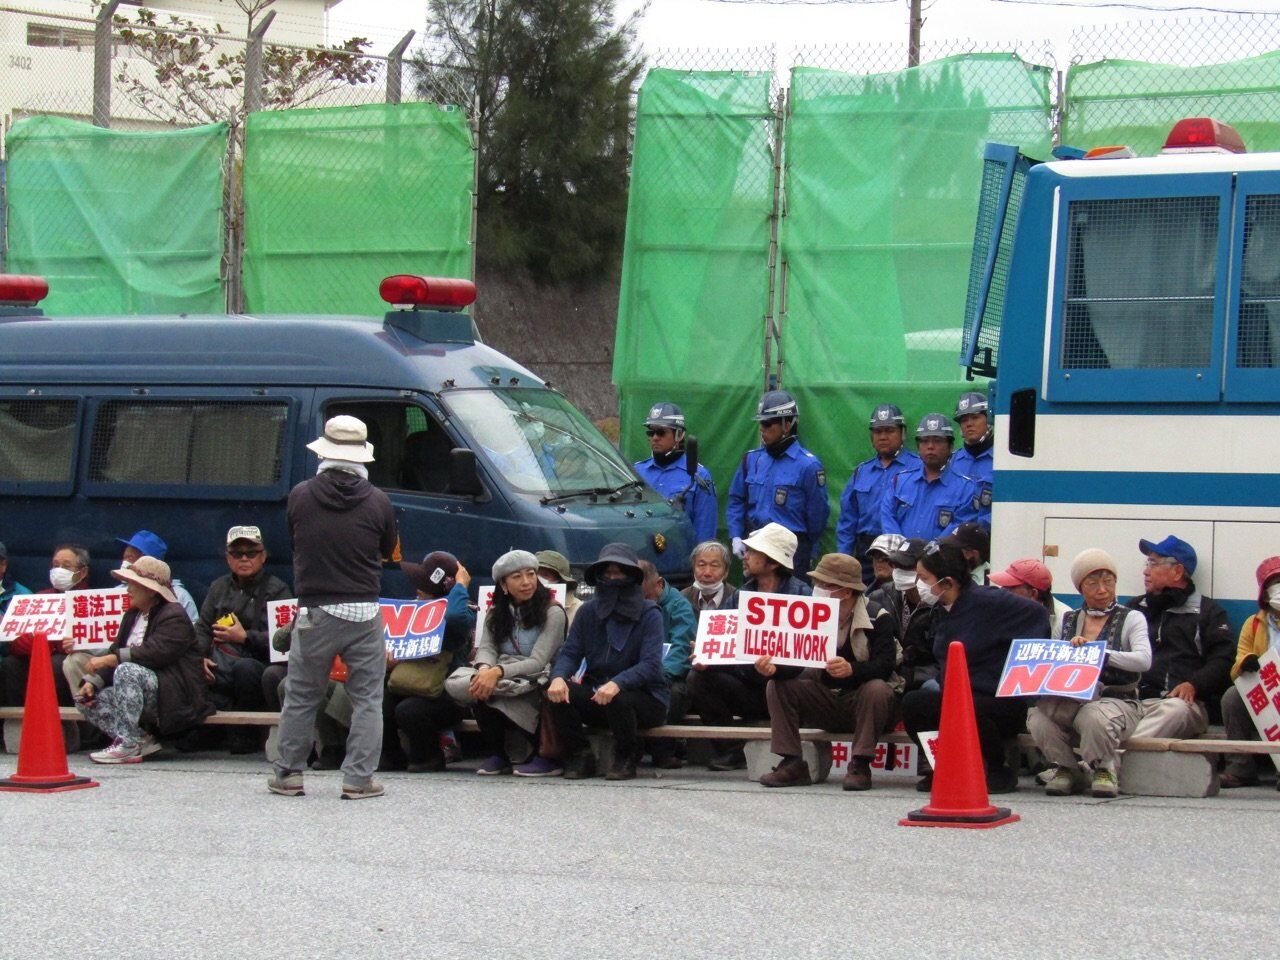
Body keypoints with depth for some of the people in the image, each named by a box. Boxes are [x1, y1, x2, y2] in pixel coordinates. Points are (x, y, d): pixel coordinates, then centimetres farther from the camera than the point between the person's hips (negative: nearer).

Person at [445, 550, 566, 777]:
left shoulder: (553, 613, -3)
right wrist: (485, 669, -24)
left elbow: (538, 662, -13)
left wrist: (498, 672, -27)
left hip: (535, 680, -5)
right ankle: (494, 754, -15)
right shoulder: (497, 613, 16)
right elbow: (486, 648, 1)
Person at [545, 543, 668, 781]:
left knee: (617, 699, -36)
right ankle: (580, 757, -5)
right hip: (596, 694, 3)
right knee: (558, 693, -24)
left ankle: (626, 759, -7)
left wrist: (617, 683, -38)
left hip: (644, 697, -3)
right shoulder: (588, 612, 6)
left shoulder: (649, 614, -7)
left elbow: (650, 665, -19)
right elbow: (570, 652, -2)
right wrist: (558, 677, -26)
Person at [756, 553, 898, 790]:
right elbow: (796, 662, -7)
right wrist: (773, 669, -31)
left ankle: (860, 765, -28)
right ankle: (792, 764, -16)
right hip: (826, 704, 4)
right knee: (777, 686, -13)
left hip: (862, 705, -4)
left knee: (877, 689, -36)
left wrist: (852, 669, -45)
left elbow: (884, 666, -25)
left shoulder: (877, 618, -12)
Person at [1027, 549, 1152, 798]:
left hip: (1116, 700, -3)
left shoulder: (1131, 619, 6)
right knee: (1038, 718, -29)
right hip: (1070, 700, 3)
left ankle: (1103, 769, -6)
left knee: (1095, 716, -39)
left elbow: (1143, 660, -12)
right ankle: (1067, 769, -1)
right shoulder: (1067, 621, 18)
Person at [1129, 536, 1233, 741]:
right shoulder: (1136, 607, 29)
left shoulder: (1207, 611, 17)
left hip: (1182, 702, -3)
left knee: (1176, 711, -40)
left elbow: (1222, 660, 4)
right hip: (1135, 699, 3)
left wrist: (1194, 684, -13)